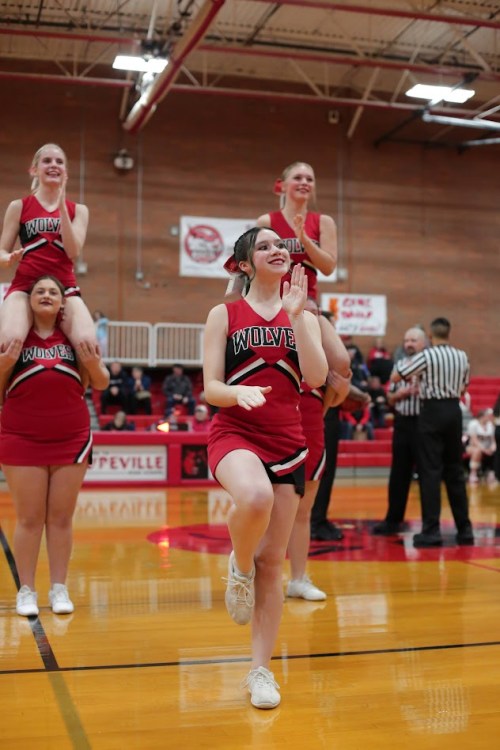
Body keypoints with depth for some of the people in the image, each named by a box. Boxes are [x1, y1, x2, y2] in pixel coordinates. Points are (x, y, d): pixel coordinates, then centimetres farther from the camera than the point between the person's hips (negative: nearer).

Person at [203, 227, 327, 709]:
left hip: (287, 442, 3)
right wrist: (238, 393, -23)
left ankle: (260, 670, 17)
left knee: (272, 560, 4)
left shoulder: (303, 317, 10)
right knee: (254, 498, -38)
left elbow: (317, 377, -6)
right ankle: (239, 565, -5)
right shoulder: (224, 314, 4)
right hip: (234, 434, -3)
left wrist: (295, 316, -11)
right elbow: (210, 388, -2)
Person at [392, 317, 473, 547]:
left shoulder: (426, 356, -10)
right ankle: (464, 528, 15)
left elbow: (395, 377, -6)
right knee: (455, 470, 12)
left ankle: (431, 530, -5)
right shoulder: (462, 357, 7)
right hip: (454, 410, 5)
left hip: (432, 411, -5)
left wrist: (400, 363, 13)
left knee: (430, 471, -3)